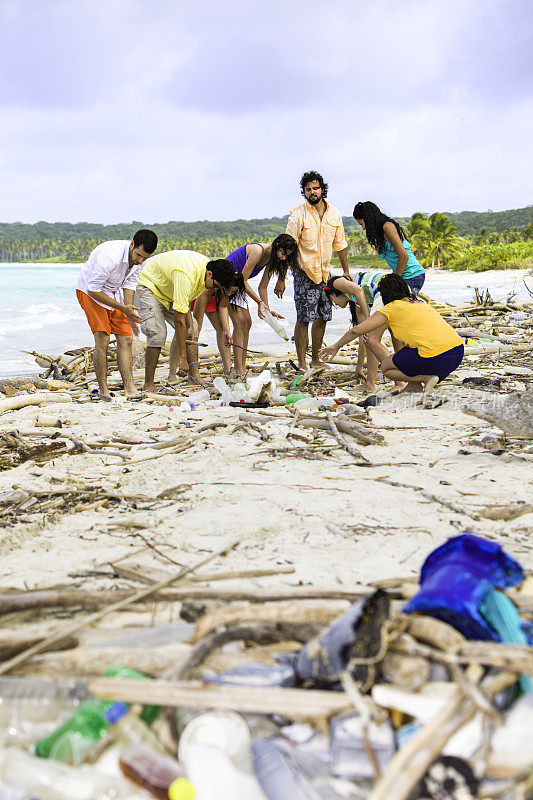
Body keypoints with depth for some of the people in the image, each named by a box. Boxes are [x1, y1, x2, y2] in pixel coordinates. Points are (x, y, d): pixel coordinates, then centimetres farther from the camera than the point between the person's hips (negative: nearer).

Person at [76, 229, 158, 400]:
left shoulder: (139, 259, -12)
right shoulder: (111, 256, -35)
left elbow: (129, 284, 2)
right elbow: (93, 289, -29)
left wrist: (130, 313, -8)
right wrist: (122, 308, -27)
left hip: (113, 292, 7)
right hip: (89, 290, -7)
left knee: (125, 339, -3)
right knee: (102, 339, -18)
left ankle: (130, 389, -4)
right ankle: (103, 391, -11)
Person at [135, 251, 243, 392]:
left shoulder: (207, 265, -13)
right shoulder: (186, 276, -40)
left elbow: (185, 301, 1)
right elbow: (179, 321, -38)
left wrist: (190, 325, -9)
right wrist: (183, 358, -35)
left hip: (168, 290, 9)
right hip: (148, 285, -9)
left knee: (189, 330, -1)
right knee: (157, 334, -22)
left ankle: (194, 375, 1)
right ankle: (148, 385, -11)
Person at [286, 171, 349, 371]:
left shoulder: (334, 214, 7)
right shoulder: (298, 215, -9)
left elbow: (340, 244, 17)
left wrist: (345, 271, 16)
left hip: (325, 272, 5)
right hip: (305, 272, -5)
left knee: (323, 317, 8)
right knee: (304, 318, -7)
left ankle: (315, 359, 20)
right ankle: (301, 363, 0)